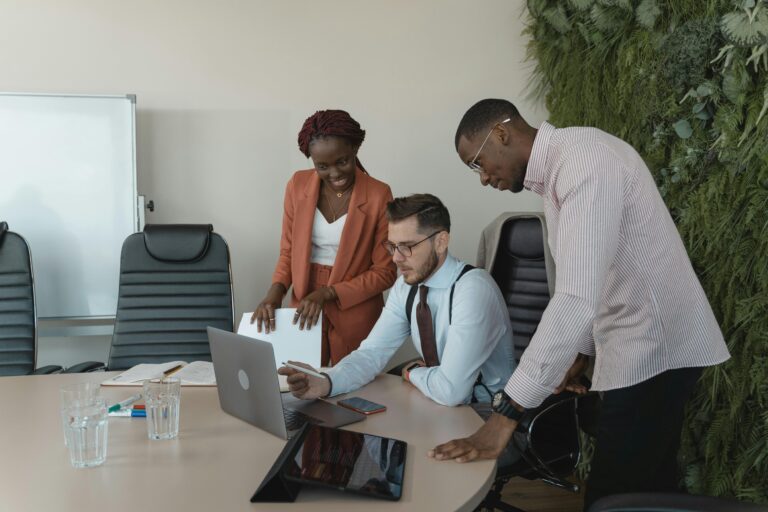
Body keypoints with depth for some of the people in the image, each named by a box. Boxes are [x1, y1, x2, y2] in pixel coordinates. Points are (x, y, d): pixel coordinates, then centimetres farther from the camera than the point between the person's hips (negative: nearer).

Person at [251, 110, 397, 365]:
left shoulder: (378, 195, -12)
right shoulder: (298, 185, -2)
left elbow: (384, 272, -8)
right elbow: (288, 252, 7)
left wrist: (328, 293, -17)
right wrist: (275, 292, -11)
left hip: (355, 318, -2)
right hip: (304, 312, 3)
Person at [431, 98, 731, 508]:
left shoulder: (583, 157, -22)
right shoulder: (557, 171, 11)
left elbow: (578, 299, -32)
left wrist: (506, 412, -32)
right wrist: (582, 352, 21)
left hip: (653, 349, -10)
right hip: (644, 349, 10)